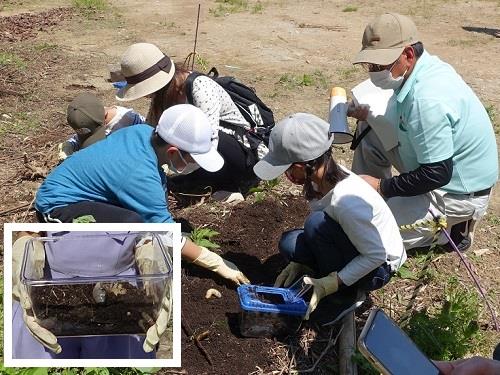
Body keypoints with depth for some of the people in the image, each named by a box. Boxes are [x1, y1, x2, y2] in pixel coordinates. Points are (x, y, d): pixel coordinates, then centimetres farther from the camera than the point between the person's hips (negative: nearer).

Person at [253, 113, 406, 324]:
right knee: (289, 243, -14)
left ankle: (345, 296, -9)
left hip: (379, 266, -7)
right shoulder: (321, 176, -12)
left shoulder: (346, 201, -36)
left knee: (317, 223, -29)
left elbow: (376, 255, -27)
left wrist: (331, 284, -26)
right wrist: (299, 263, -4)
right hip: (353, 244, 7)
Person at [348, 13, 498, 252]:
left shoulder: (426, 100, -34)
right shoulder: (427, 65, -5)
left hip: (460, 193, -9)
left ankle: (453, 225, 3)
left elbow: (437, 174, -30)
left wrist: (383, 186, -19)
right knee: (370, 133, 5)